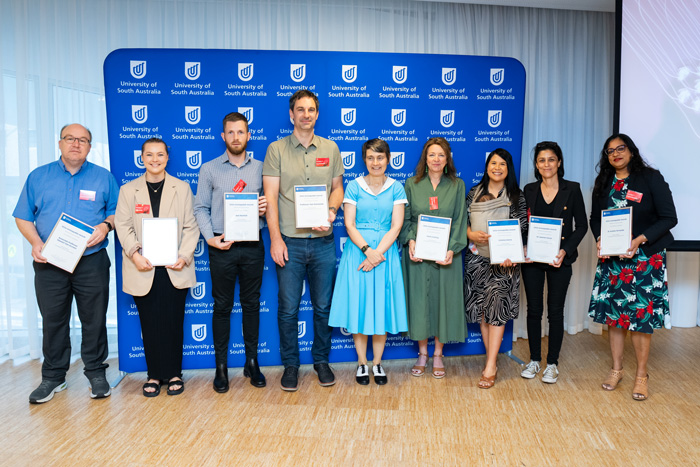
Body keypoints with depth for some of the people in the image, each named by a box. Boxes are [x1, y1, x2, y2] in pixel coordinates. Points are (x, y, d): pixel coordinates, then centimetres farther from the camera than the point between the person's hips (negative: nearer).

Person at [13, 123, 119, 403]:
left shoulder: (103, 177, 5)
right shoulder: (38, 177, 8)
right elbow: (23, 216, 8)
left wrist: (106, 225, -16)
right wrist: (35, 242, -9)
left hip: (92, 262, -1)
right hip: (49, 264, 1)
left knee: (94, 320, 5)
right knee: (53, 320, 9)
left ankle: (96, 373, 19)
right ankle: (53, 377, 23)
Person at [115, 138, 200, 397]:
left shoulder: (182, 188, 8)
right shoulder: (128, 190, 10)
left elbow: (190, 226, 3)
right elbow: (123, 226, 2)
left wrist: (184, 256, -11)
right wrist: (134, 254, -14)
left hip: (174, 269, 0)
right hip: (143, 269, 1)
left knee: (173, 322, 3)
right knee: (149, 324, 5)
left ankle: (173, 374, 16)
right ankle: (154, 375, 18)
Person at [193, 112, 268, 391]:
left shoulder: (260, 168, 8)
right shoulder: (209, 169, 4)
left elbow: (268, 202, 14)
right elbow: (201, 208, 3)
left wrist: (265, 208, -9)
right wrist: (210, 238, -10)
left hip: (252, 245, 1)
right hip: (221, 246, -1)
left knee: (251, 303, 8)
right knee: (222, 306, 5)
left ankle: (252, 363, 20)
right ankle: (221, 366, 15)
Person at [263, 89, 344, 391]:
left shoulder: (330, 149, 8)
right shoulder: (276, 149, 1)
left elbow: (337, 187, 13)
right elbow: (270, 197, -4)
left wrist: (331, 212, -9)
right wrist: (275, 238, -11)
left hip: (323, 241, 2)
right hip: (289, 242, -2)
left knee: (323, 306, 10)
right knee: (288, 308, 5)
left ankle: (321, 360, 28)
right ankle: (290, 364, 22)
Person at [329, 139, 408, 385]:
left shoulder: (396, 188, 4)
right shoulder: (354, 186, 3)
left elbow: (396, 226, -3)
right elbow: (349, 224, -2)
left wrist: (377, 253, -14)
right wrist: (367, 249, -16)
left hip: (385, 252, 0)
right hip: (357, 251, 0)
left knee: (381, 306, 5)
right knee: (358, 306, 3)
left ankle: (377, 363, 19)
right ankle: (362, 363, 17)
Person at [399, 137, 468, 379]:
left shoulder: (457, 185, 5)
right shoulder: (412, 184, 5)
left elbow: (459, 221, 0)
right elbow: (405, 218, 4)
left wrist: (452, 250, -13)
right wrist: (410, 241, -13)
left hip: (445, 254, 0)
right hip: (417, 253, 0)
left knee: (443, 299, 5)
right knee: (419, 299, 5)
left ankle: (438, 354, 20)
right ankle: (422, 354, 21)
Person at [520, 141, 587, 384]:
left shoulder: (572, 189, -1)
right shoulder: (529, 190, 5)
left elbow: (581, 225, -1)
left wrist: (565, 250, -13)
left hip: (559, 259, -2)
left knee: (555, 311, 5)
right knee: (534, 309, 8)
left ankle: (552, 363, 18)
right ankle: (534, 360, 22)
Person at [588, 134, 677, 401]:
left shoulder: (651, 178, -3)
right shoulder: (603, 183, 9)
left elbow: (669, 218, -6)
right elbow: (595, 218, 14)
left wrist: (640, 240, -18)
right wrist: (599, 239, -6)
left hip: (644, 257, -3)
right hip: (611, 258, 4)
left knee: (641, 316, -2)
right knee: (613, 311, 5)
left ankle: (642, 375, 14)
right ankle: (616, 369, 21)